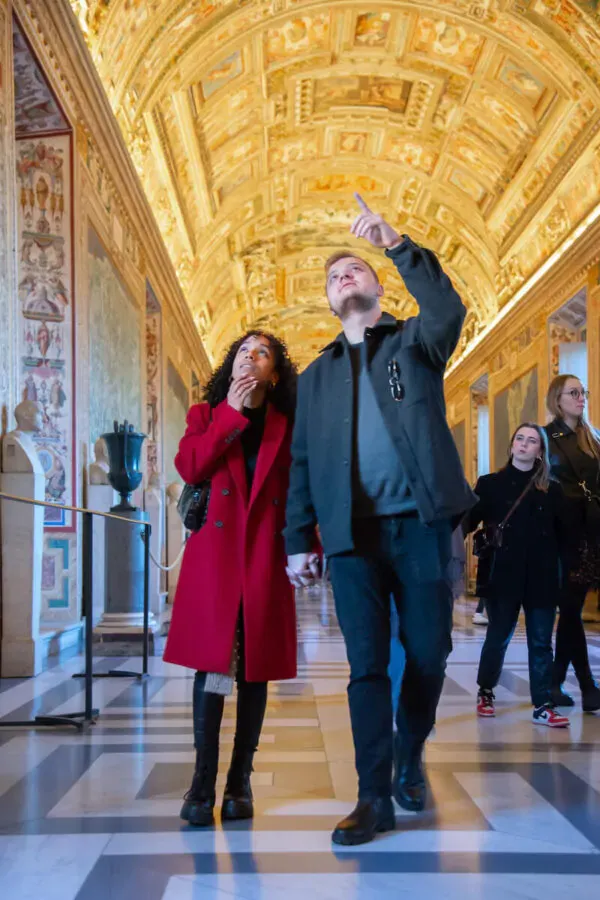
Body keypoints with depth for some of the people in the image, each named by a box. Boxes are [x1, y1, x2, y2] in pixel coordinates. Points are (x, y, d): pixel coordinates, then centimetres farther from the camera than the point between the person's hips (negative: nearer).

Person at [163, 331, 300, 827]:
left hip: (266, 557, 1)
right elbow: (188, 467, -7)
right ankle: (203, 782, 2)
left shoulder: (288, 427, 11)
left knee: (255, 667, 3)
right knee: (211, 664, -4)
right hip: (213, 552, 0)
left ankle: (240, 781, 12)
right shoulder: (206, 414, 12)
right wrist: (232, 412, -7)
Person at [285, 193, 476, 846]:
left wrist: (395, 243, -14)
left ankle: (409, 761, 29)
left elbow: (448, 310, -14)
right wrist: (296, 540, 5)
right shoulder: (316, 375, 18)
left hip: (420, 523, -1)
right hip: (352, 532, 2)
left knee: (428, 653, 5)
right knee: (367, 664, 0)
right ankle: (375, 796, 9)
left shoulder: (415, 344, 11)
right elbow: (301, 462, 13)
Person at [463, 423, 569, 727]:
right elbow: (469, 522, -5)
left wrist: (560, 570, -4)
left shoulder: (552, 490, 8)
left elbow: (562, 534, 6)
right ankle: (485, 693, 28)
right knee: (498, 637, 8)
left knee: (541, 642, 5)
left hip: (542, 577, 2)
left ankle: (542, 706, 11)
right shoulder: (490, 483, 3)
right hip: (503, 576, -2)